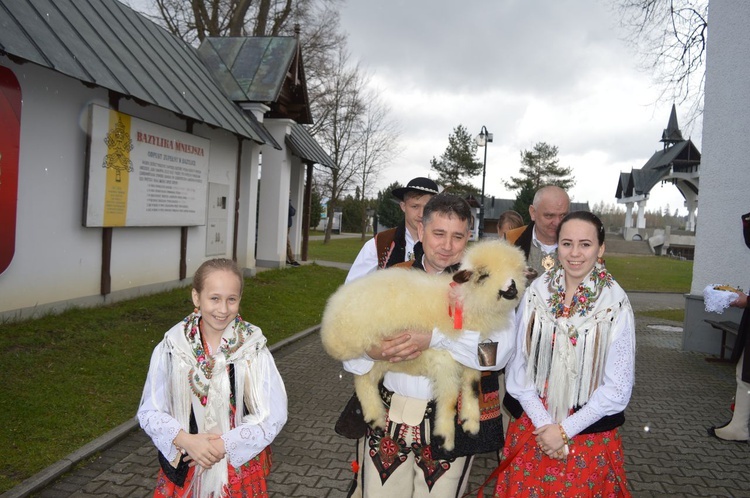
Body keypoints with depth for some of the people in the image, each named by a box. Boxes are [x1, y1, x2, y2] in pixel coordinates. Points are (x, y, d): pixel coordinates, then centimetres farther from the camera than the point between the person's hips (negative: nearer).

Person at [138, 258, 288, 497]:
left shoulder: (253, 349, -13)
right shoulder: (171, 348, -10)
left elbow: (273, 415, -11)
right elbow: (149, 412, -5)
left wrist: (224, 445, -18)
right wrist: (186, 441, -19)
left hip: (240, 467, -1)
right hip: (182, 470, 1)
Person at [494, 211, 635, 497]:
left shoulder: (616, 304, -12)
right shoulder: (536, 293, -5)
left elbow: (618, 386, -9)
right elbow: (517, 365, -3)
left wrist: (565, 430, -11)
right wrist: (543, 423, -10)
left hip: (588, 433, -2)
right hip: (532, 427, 2)